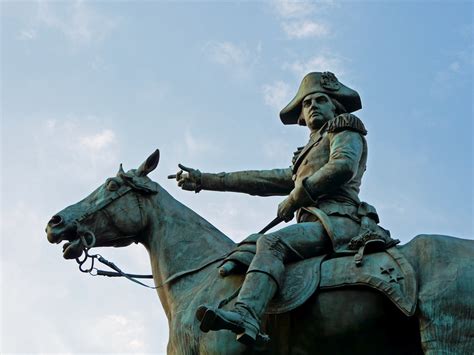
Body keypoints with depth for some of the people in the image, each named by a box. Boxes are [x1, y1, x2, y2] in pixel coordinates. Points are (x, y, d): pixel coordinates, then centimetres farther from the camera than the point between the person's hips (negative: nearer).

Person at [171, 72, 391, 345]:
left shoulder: (345, 130, 15)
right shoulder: (306, 159, 37)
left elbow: (343, 166, -8)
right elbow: (263, 180, 32)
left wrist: (295, 197, -7)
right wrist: (204, 180, 28)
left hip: (338, 221, -8)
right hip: (318, 223, 8)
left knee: (271, 243, -29)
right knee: (249, 243, -4)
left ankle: (246, 318, -50)